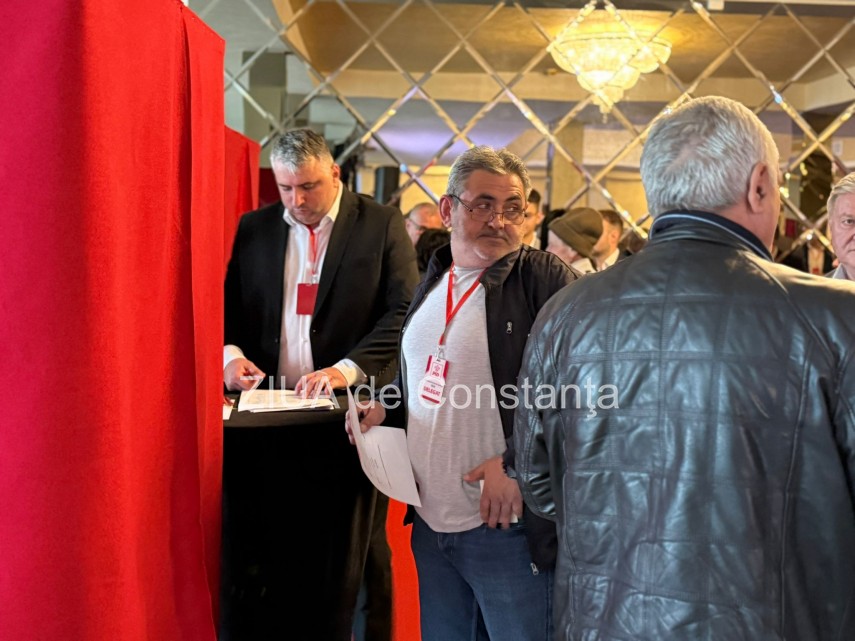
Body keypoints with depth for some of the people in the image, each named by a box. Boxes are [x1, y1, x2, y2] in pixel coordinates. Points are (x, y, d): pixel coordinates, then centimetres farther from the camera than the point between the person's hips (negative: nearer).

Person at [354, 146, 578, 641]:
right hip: (431, 523, 7)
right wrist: (389, 411, 7)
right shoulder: (434, 283, 13)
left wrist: (516, 463, -21)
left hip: (509, 525, -7)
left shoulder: (546, 279, -10)